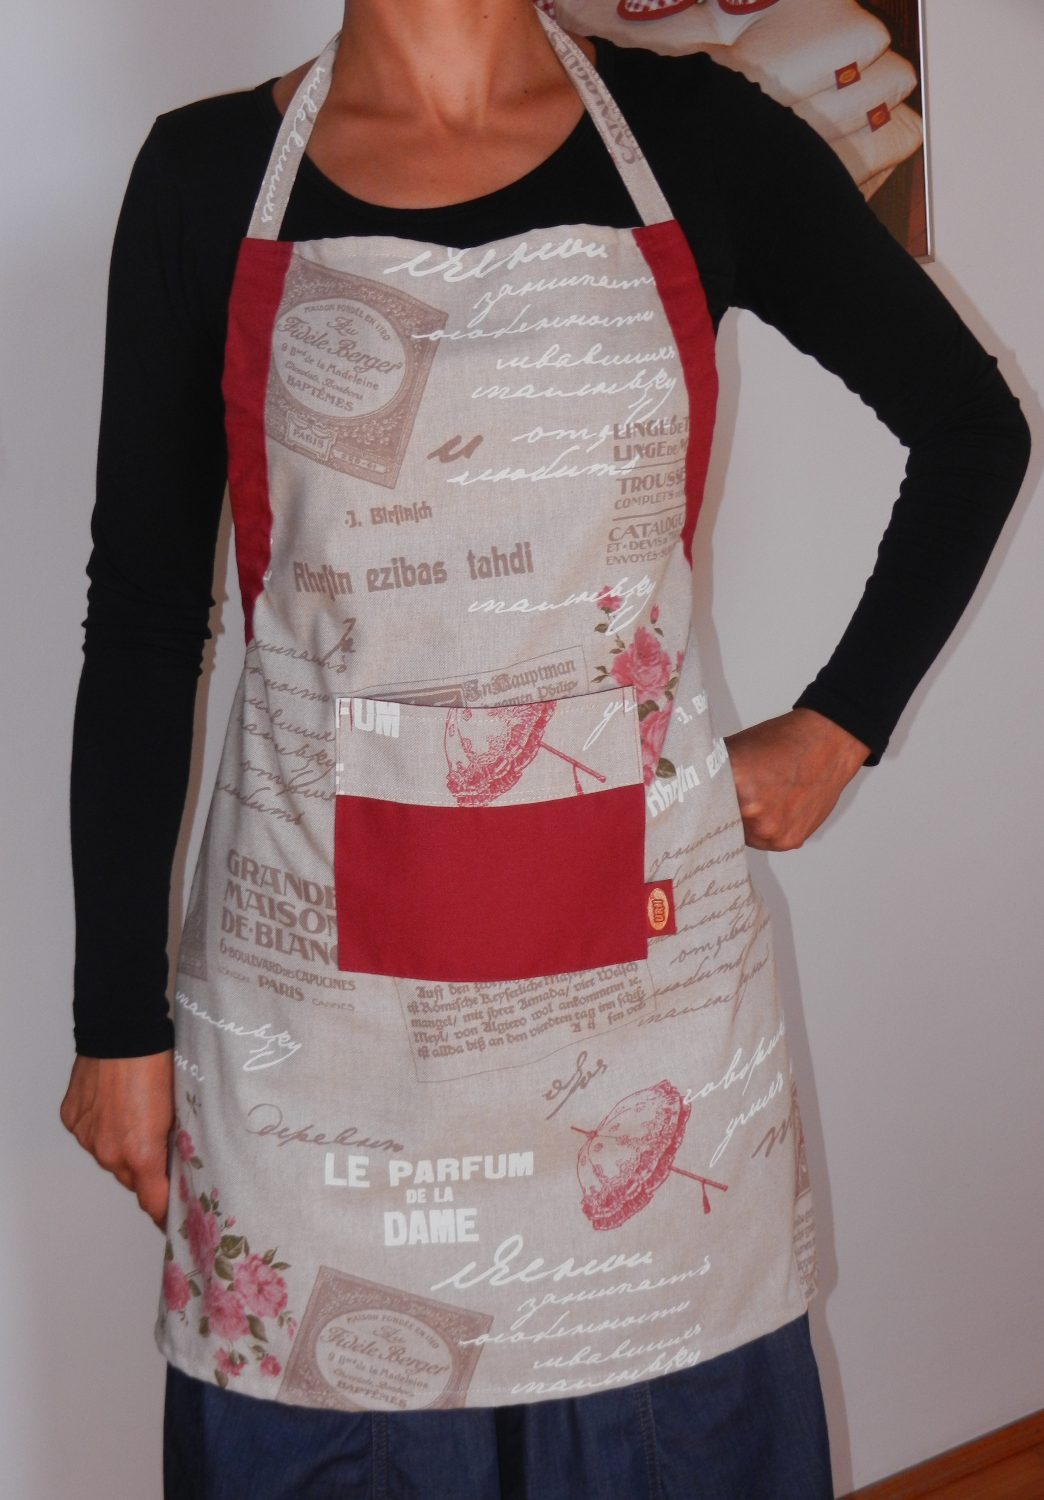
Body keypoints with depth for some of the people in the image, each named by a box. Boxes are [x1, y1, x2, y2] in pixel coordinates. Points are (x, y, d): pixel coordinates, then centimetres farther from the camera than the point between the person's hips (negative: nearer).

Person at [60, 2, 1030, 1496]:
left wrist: (839, 728, 6)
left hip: (646, 947, 1)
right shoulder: (206, 174, 0)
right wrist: (118, 1016, 2)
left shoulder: (700, 138, 0)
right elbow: (140, 627, 2)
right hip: (315, 976, 0)